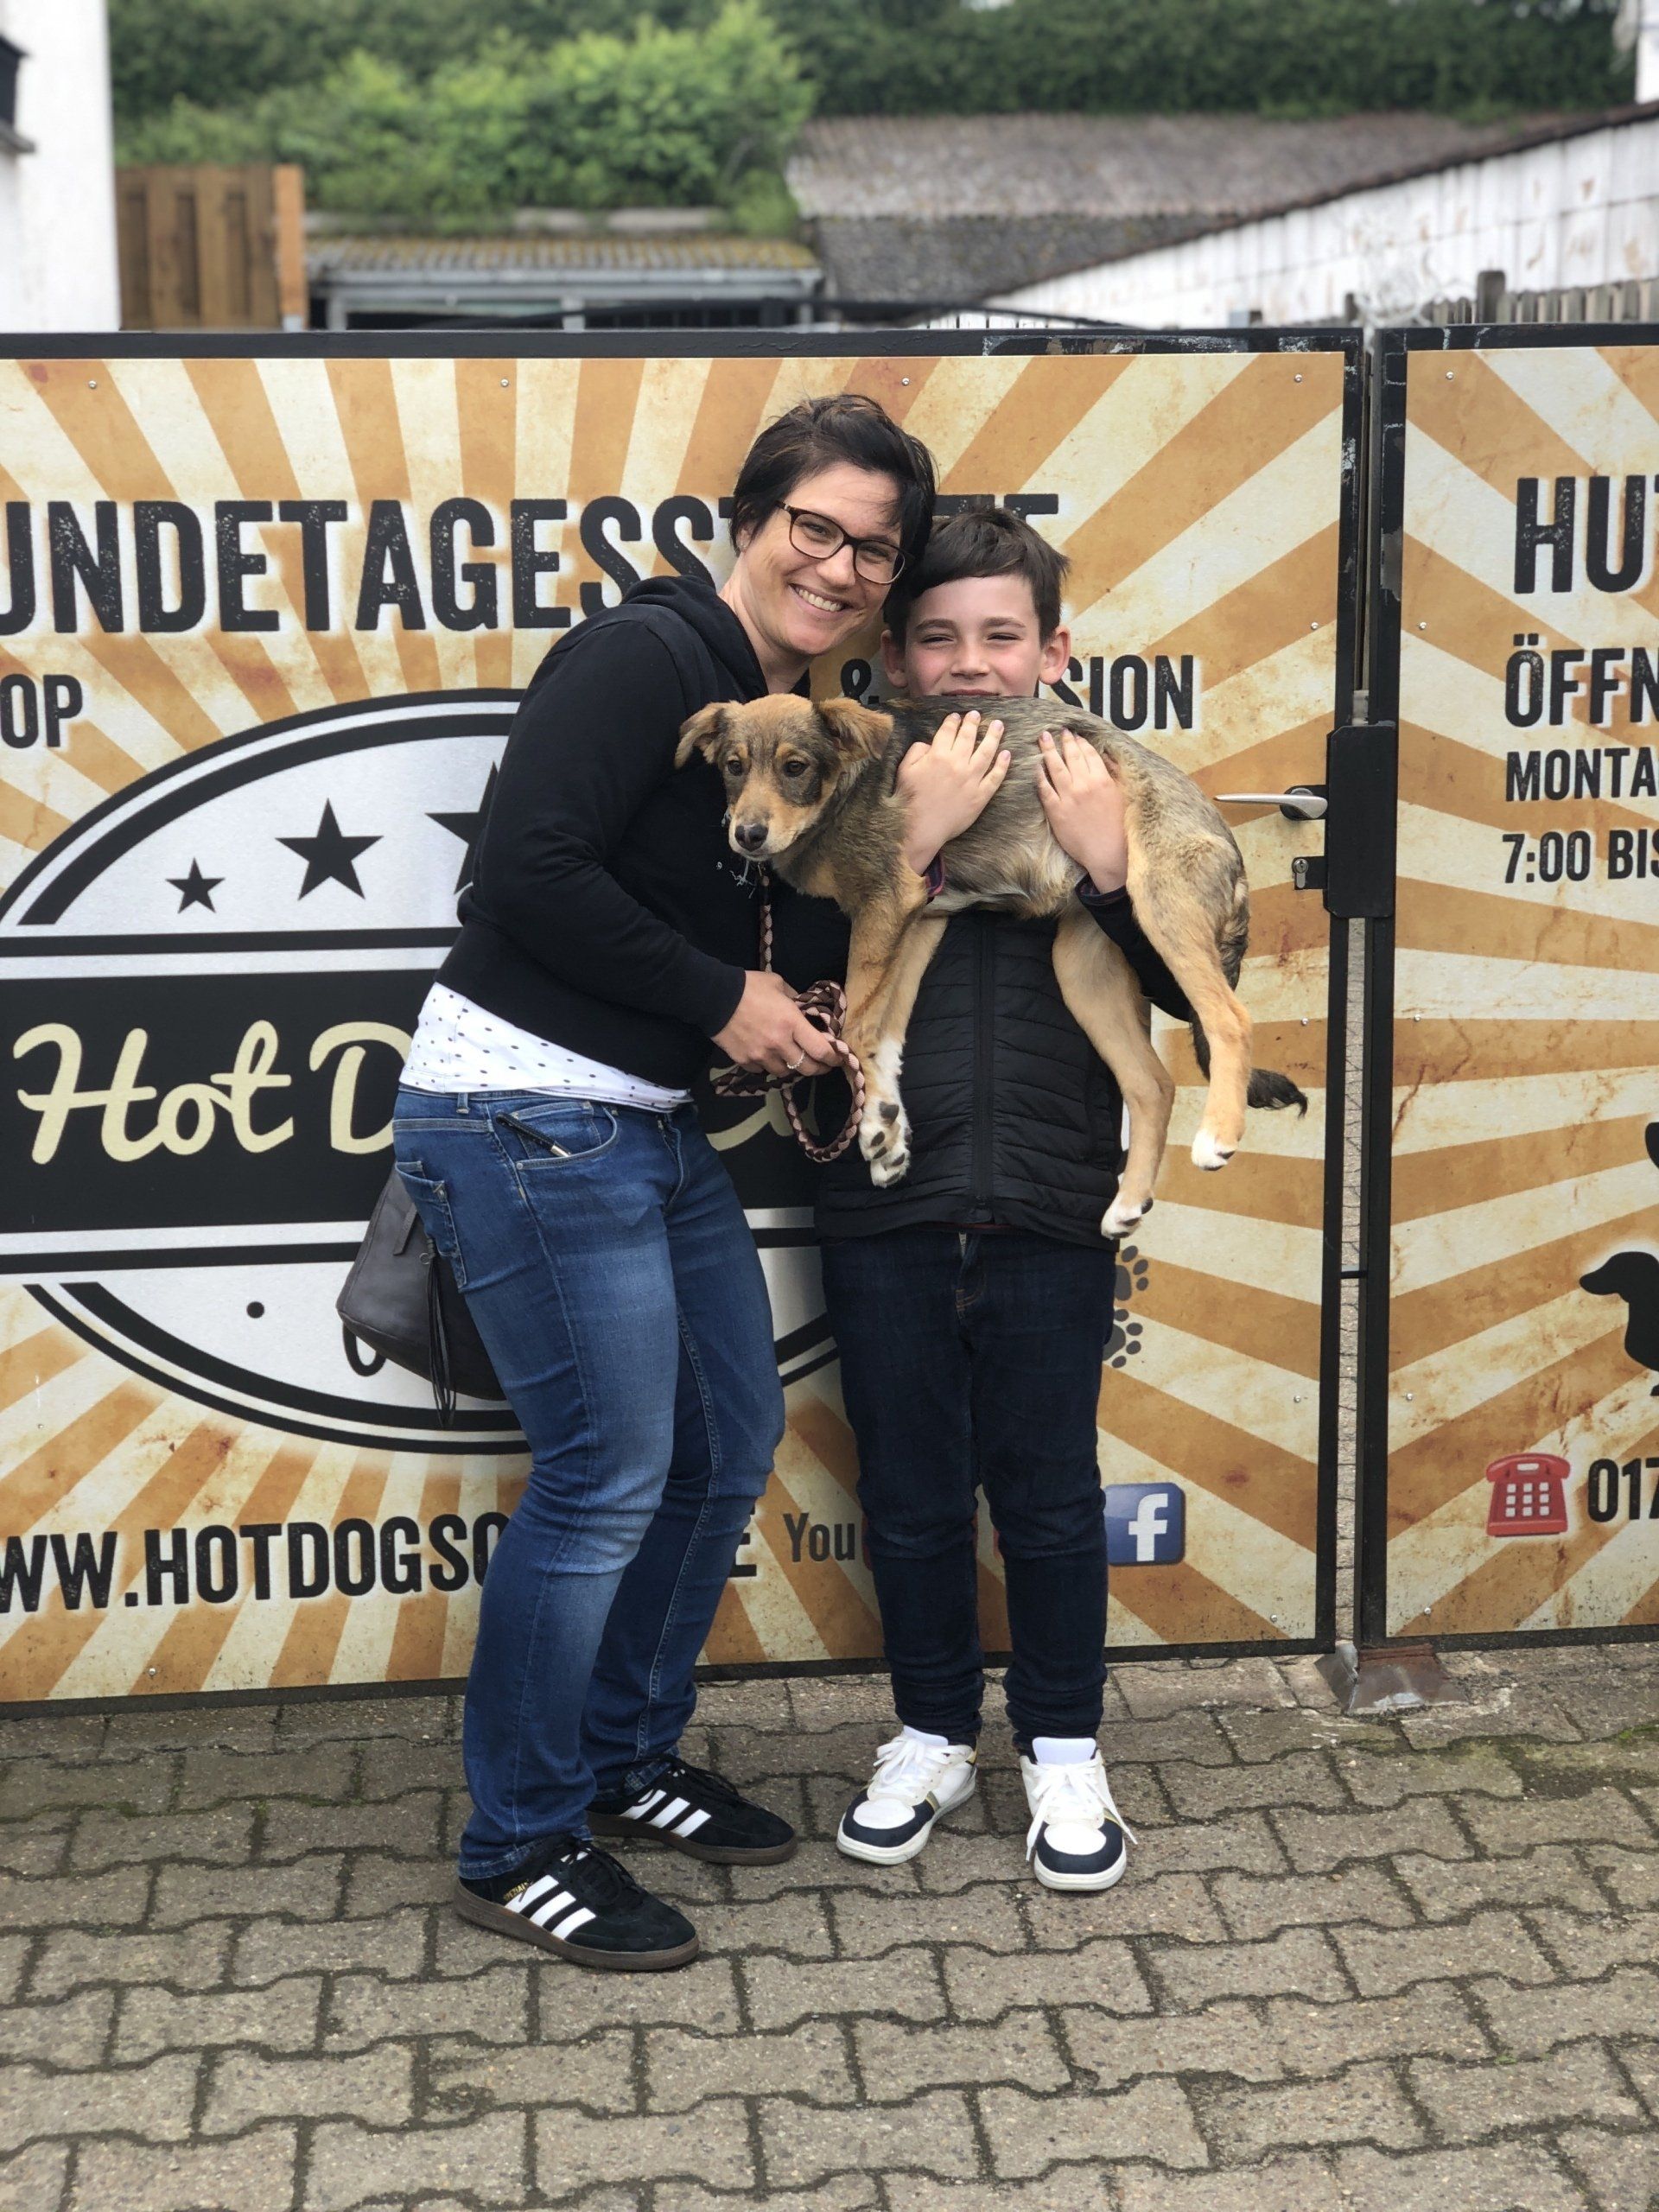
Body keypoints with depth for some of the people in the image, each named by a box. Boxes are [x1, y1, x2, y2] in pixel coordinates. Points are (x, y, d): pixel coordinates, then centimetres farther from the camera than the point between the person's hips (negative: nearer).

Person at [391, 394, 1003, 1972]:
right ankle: (516, 1850, 12)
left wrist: (911, 839, -4)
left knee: (730, 1443, 16)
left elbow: (787, 954, 9)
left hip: (652, 1128, 10)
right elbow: (532, 871, -23)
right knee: (608, 1475, -5)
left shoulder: (794, 723, 13)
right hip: (522, 1117, -10)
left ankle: (624, 1758, 35)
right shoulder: (647, 656, -14)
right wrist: (718, 997, -15)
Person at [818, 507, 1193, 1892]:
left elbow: (1188, 988, -5)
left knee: (1048, 1493, 10)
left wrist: (1109, 864, -19)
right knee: (909, 1494, 14)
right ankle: (933, 1737, 32)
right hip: (886, 1216, 1)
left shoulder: (1101, 794, -1)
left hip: (1051, 1214, -1)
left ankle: (1063, 1749, 29)